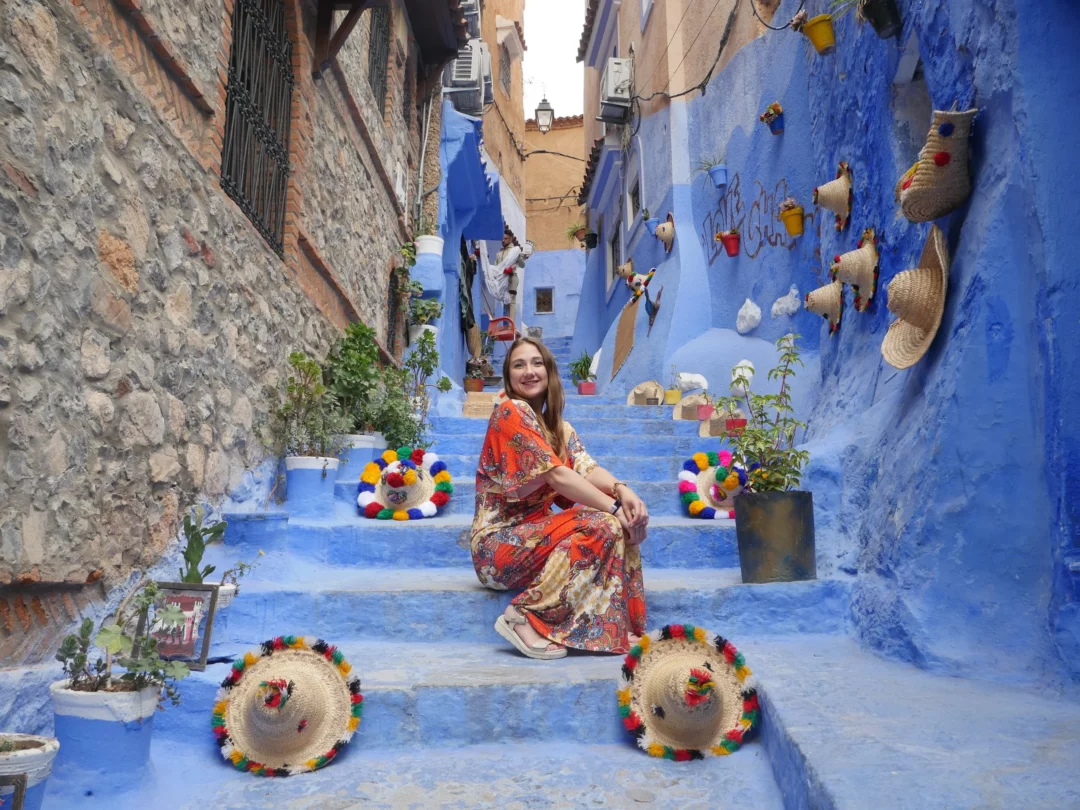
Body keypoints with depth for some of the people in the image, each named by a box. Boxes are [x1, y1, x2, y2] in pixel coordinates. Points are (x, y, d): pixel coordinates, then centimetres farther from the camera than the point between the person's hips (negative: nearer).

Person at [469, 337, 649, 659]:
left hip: (535, 529, 8)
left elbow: (587, 469, -3)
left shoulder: (558, 427, 14)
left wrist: (622, 489, -23)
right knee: (603, 526, -23)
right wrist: (614, 506, -22)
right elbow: (557, 475, -20)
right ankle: (525, 618, -16)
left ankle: (615, 626, -3)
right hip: (500, 541, -8)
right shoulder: (511, 411, -11)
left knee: (625, 521, -6)